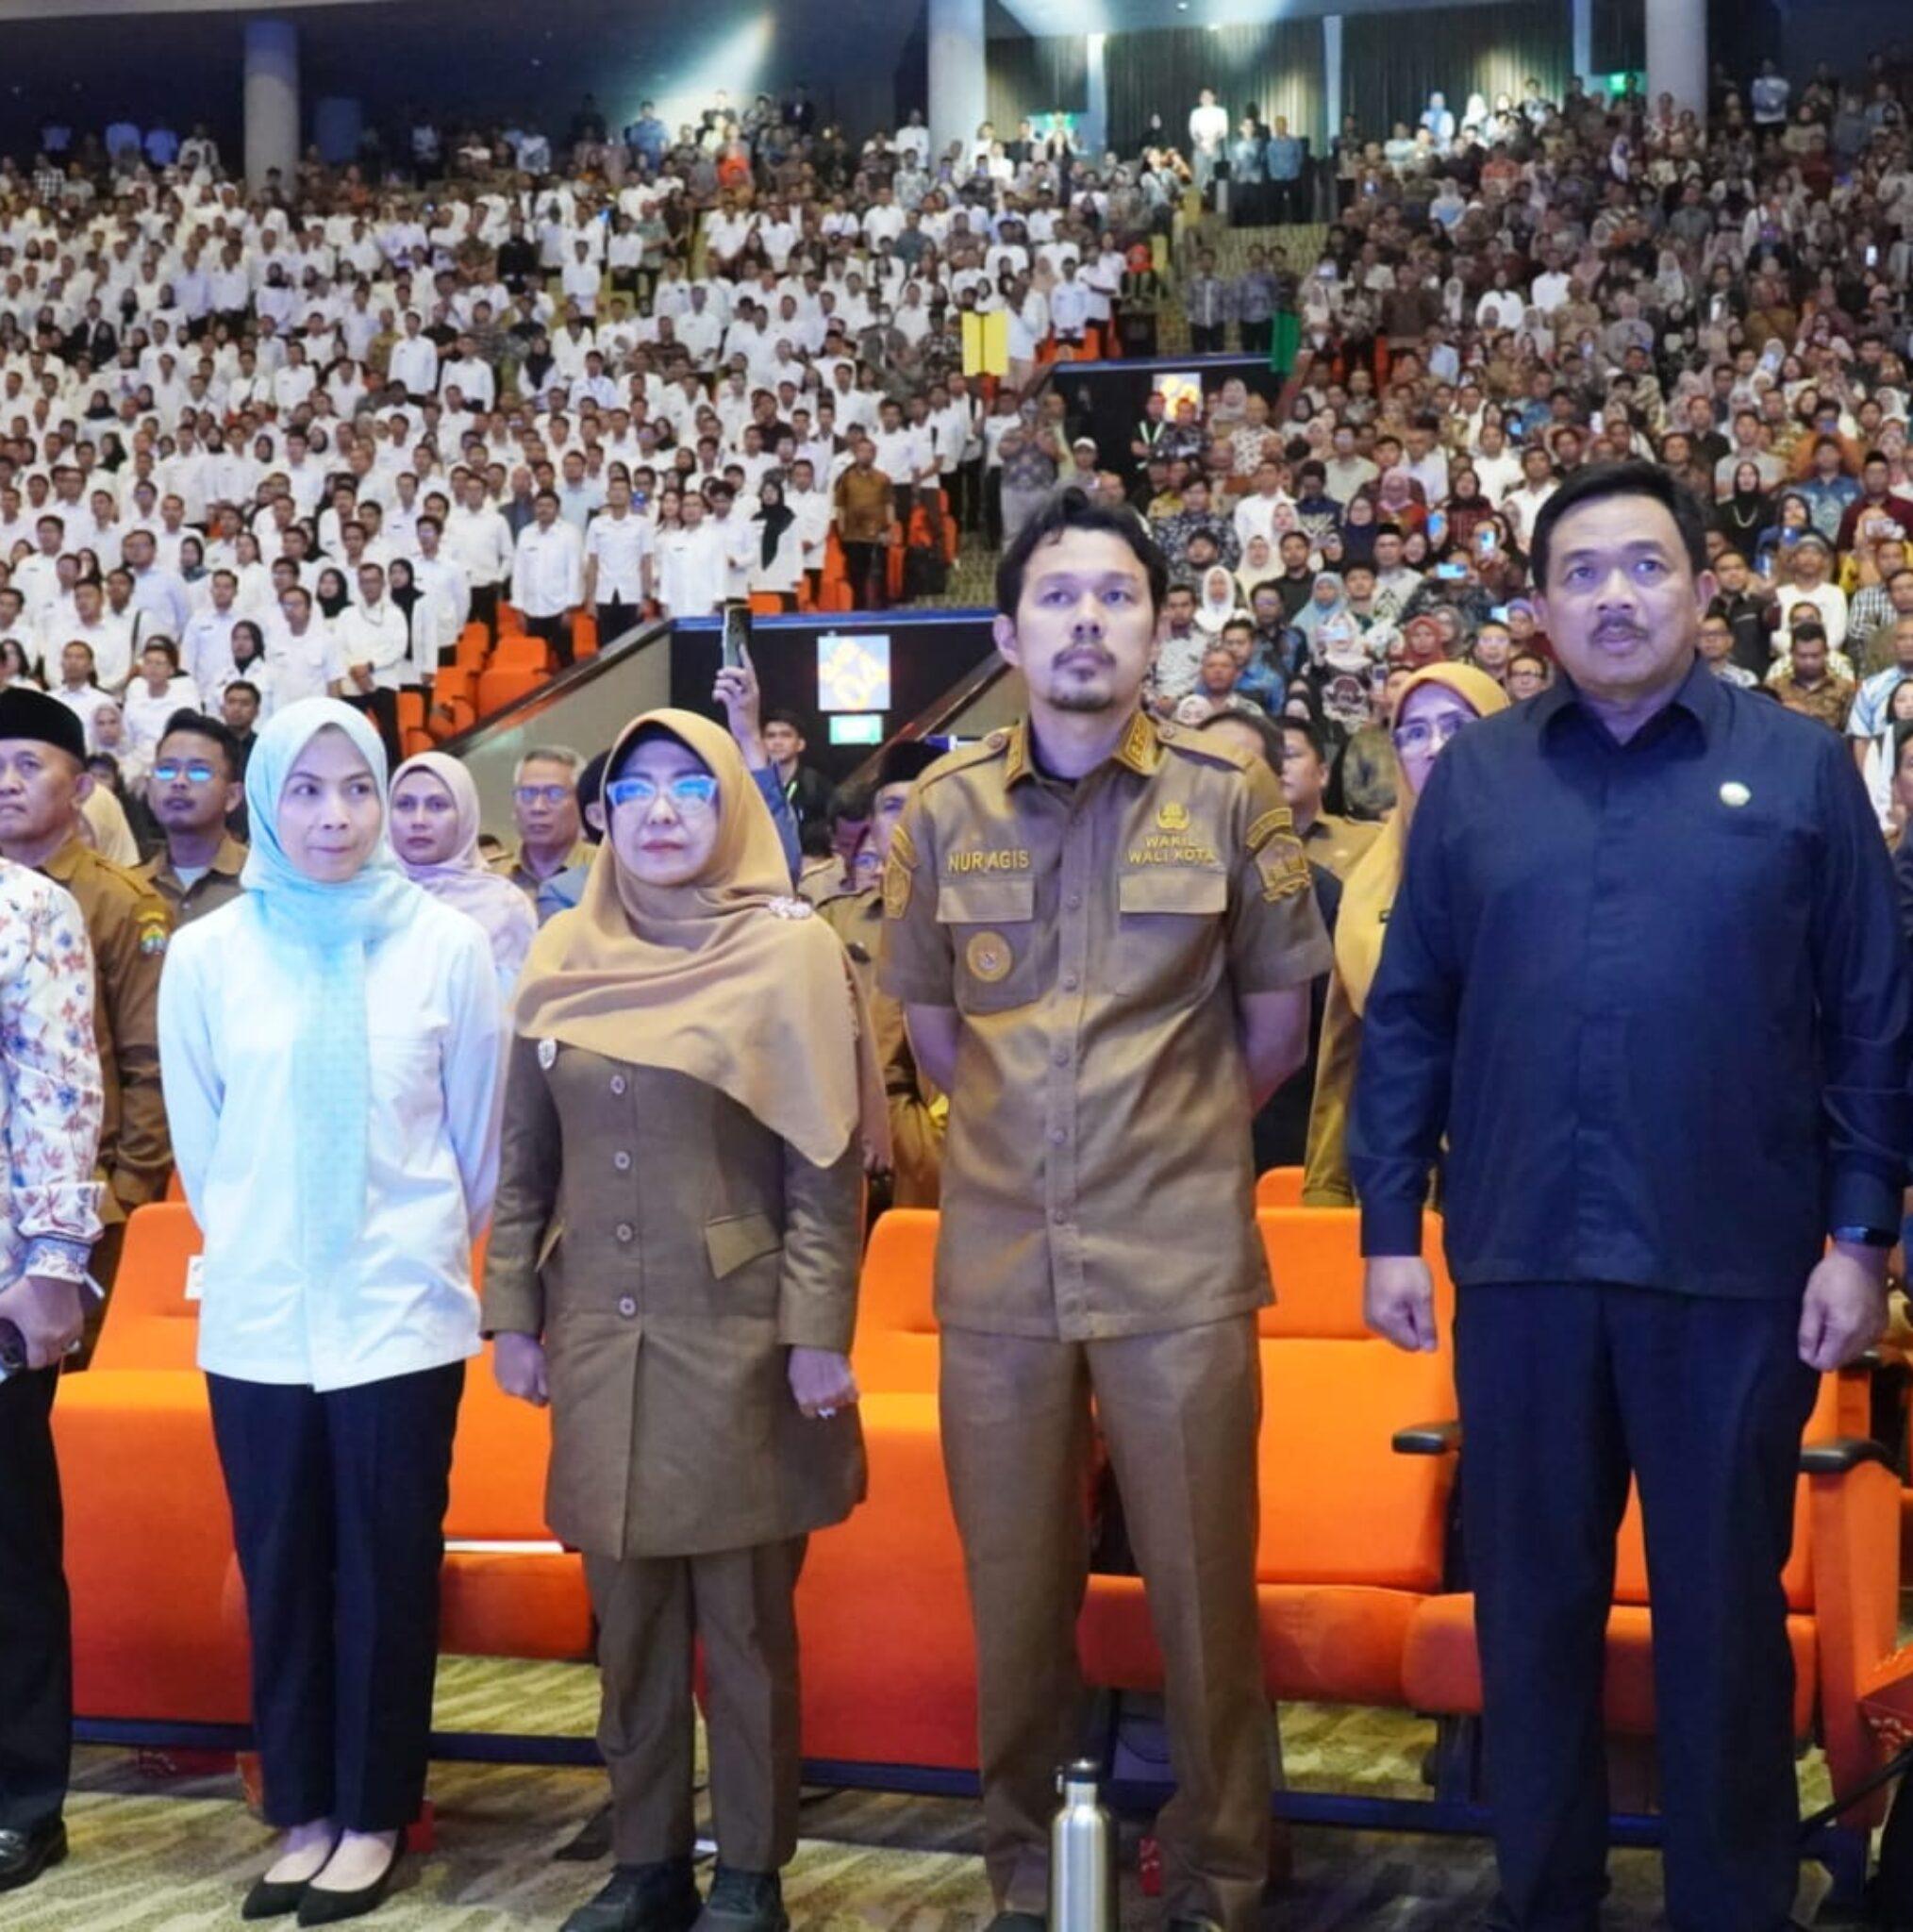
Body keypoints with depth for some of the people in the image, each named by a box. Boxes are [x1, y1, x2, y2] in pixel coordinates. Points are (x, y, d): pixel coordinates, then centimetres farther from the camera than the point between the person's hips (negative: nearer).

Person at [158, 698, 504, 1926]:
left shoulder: (447, 944, -3)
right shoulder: (207, 954, 0)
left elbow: (478, 1132, 5)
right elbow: (198, 1139, 10)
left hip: (402, 1309, -1)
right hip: (258, 1315, 2)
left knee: (387, 1571, 5)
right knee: (282, 1571, 8)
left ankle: (374, 1817, 16)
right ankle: (304, 1812, 20)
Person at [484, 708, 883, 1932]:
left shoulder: (790, 949, -4)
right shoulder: (566, 954, 7)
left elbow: (827, 1160, -7)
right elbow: (526, 1155, 11)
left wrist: (819, 1330, -13)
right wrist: (513, 1311, 7)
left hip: (736, 1327, -4)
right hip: (600, 1327, 4)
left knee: (744, 1612, 3)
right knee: (627, 1611, 10)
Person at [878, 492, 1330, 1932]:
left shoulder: (1230, 799, -1)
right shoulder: (944, 811, 4)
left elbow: (1277, 1023, 8)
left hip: (1181, 1262, -2)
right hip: (999, 1259, 2)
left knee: (1203, 1587, 3)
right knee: (1015, 1592, 10)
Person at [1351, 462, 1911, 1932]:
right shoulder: (1473, 779, 7)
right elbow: (1408, 1016, 7)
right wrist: (1390, 1221, 2)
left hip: (1734, 1265, -2)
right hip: (1521, 1260, 2)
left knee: (1724, 1606, 8)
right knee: (1529, 1600, 11)